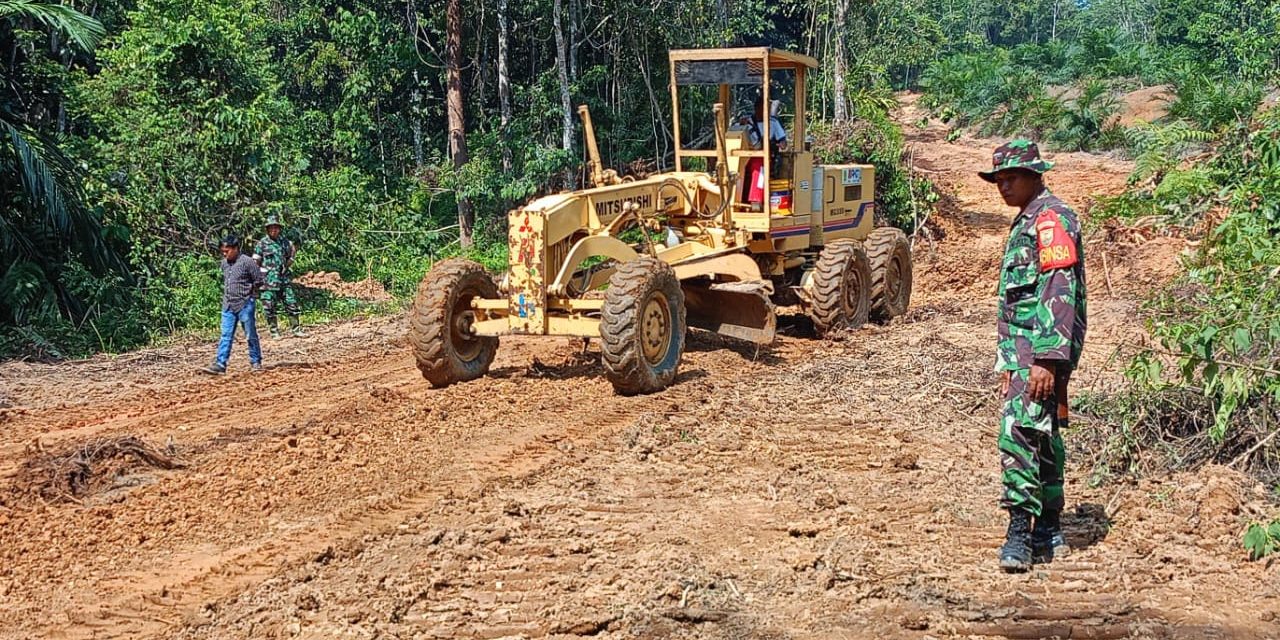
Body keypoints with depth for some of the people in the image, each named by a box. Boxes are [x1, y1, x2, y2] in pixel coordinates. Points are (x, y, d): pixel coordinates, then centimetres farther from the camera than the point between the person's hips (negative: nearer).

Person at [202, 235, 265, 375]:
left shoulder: (247, 262, -11)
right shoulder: (224, 263, 9)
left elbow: (259, 281, -7)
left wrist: (247, 292, -3)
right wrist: (226, 293, 12)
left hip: (245, 304, -6)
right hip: (228, 306, 6)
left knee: (251, 335, 4)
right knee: (226, 336, 2)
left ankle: (256, 362, 15)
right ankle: (220, 364, -1)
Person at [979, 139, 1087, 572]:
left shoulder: (1051, 218, -11)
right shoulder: (1026, 222, 21)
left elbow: (1060, 293, -20)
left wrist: (1047, 359, -26)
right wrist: (1008, 361, 22)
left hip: (1041, 349, -11)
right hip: (1024, 350, 11)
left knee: (1019, 430, -17)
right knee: (1043, 436, 12)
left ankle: (1020, 532, -16)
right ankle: (1048, 534, 19)